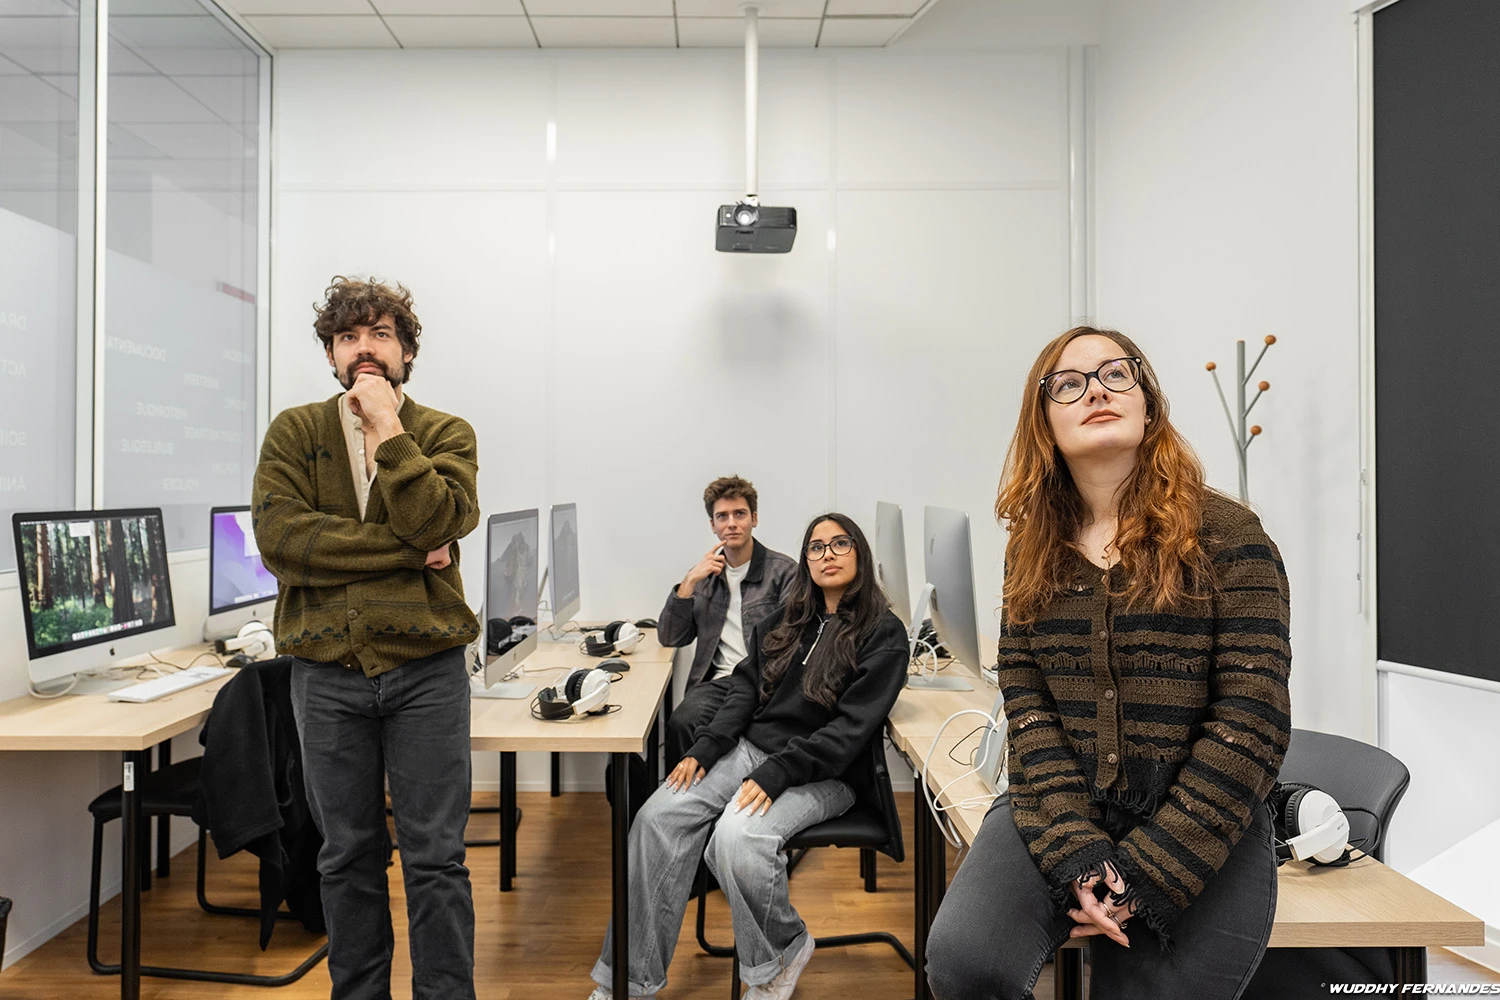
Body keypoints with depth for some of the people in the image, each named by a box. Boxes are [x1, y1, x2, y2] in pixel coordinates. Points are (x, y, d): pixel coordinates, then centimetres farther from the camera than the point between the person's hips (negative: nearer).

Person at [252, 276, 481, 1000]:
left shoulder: (445, 434, 3)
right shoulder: (293, 432, 6)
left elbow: (440, 523, -15)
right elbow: (279, 538, -10)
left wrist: (388, 429, -12)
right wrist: (406, 551, -13)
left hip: (425, 668, -1)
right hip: (327, 671, 2)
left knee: (435, 857, 6)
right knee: (347, 855, 16)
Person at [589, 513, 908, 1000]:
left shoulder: (884, 634, -4)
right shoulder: (786, 621, 15)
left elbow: (852, 726, -13)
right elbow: (745, 687, 10)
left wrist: (776, 774, -21)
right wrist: (703, 749, -5)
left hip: (822, 773, -5)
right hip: (751, 746, 6)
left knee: (737, 836, -31)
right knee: (660, 814, -17)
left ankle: (784, 952, -1)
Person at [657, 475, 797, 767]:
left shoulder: (783, 570, 4)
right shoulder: (705, 573, 17)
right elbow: (669, 638, 12)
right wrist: (689, 582, 0)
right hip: (719, 680, 3)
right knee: (681, 722, -29)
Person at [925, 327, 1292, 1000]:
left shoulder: (1228, 536, -5)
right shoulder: (1033, 548, 5)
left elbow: (1251, 724, -10)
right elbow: (1026, 706, 0)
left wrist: (1141, 878, -14)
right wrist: (1079, 857, -14)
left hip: (1202, 828, -1)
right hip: (1058, 811, 2)